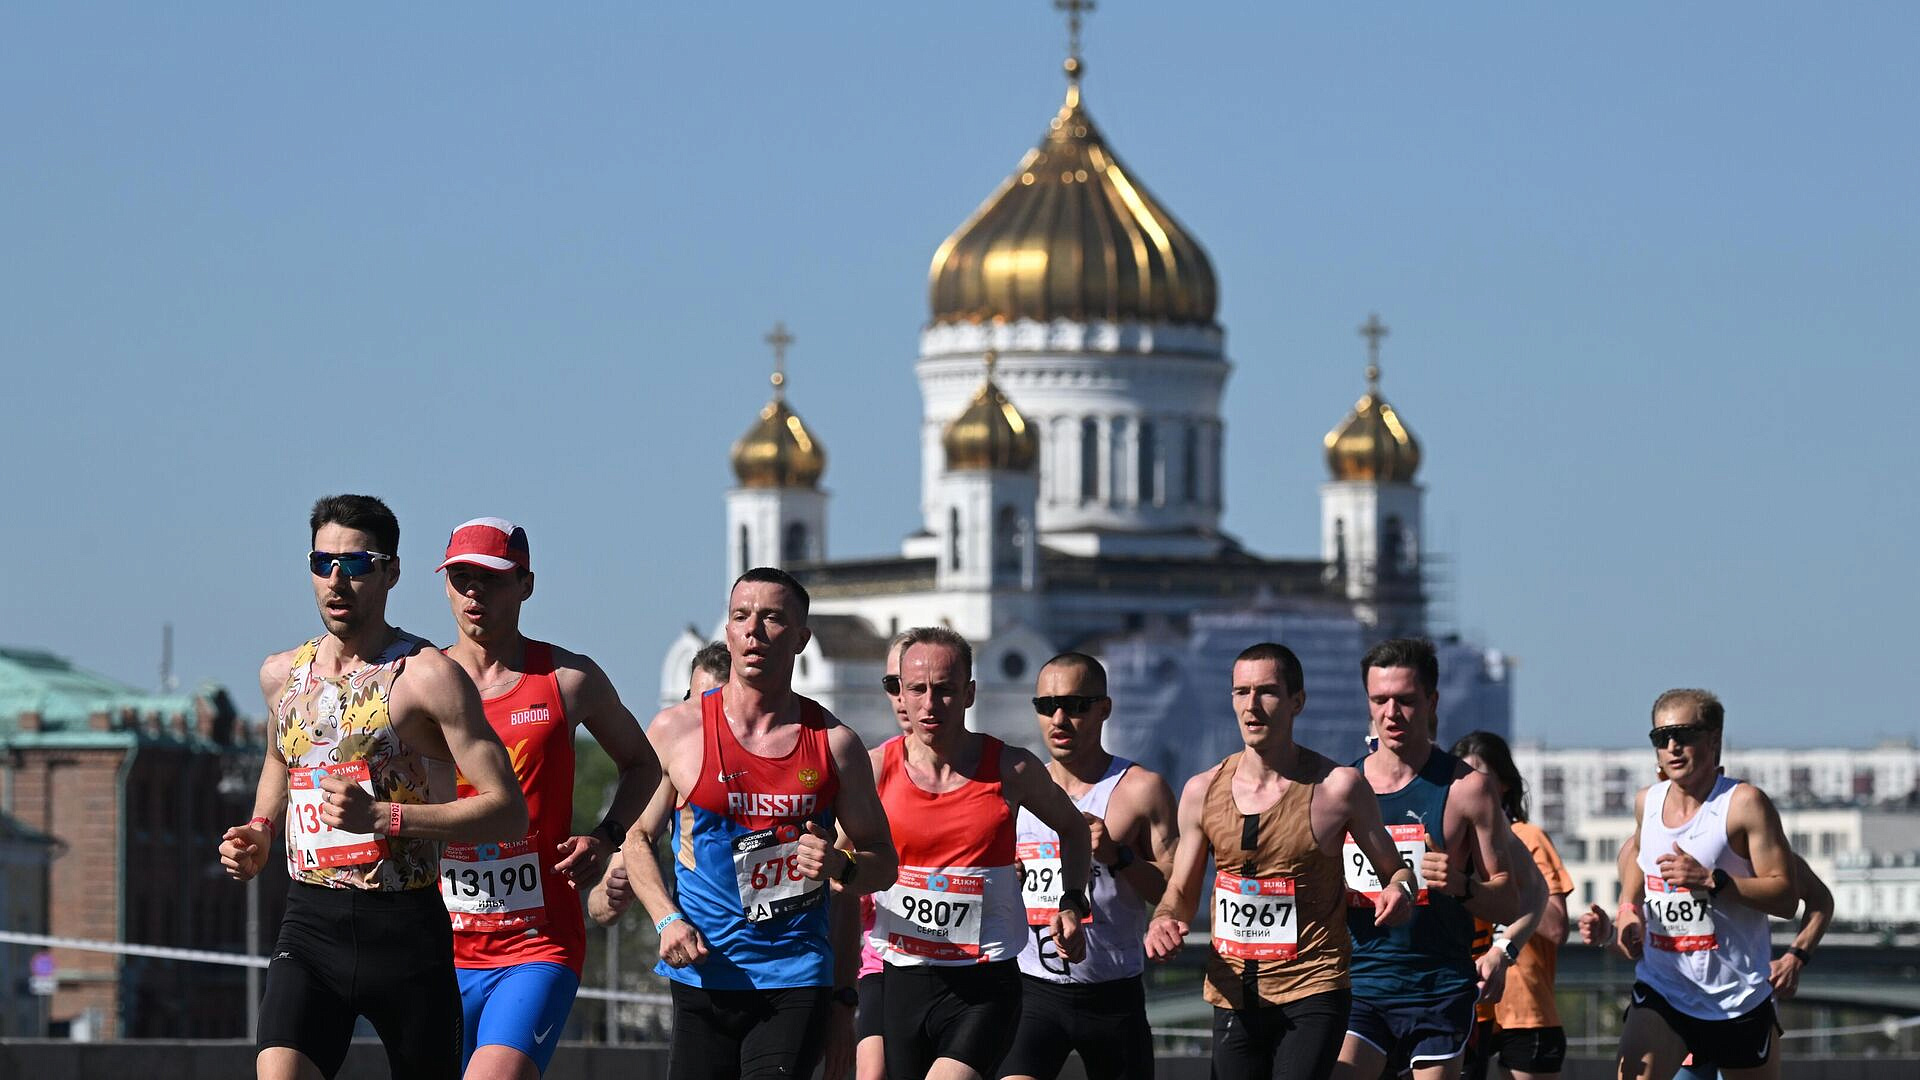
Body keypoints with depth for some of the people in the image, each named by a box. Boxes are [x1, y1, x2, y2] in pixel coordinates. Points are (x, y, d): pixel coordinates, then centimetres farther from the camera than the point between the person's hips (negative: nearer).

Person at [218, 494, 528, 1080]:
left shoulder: (428, 675, -7)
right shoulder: (282, 674, 12)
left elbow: (509, 812, -11)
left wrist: (383, 817, -20)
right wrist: (260, 834, 16)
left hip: (407, 928, -3)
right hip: (309, 924, 3)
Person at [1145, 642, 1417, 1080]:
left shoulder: (1337, 787, -5)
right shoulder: (1202, 792, 5)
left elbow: (1395, 869, 5)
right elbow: (1181, 893, 15)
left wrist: (1399, 890, -19)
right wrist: (1164, 922, -7)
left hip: (1312, 994, -5)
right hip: (1233, 995, 5)